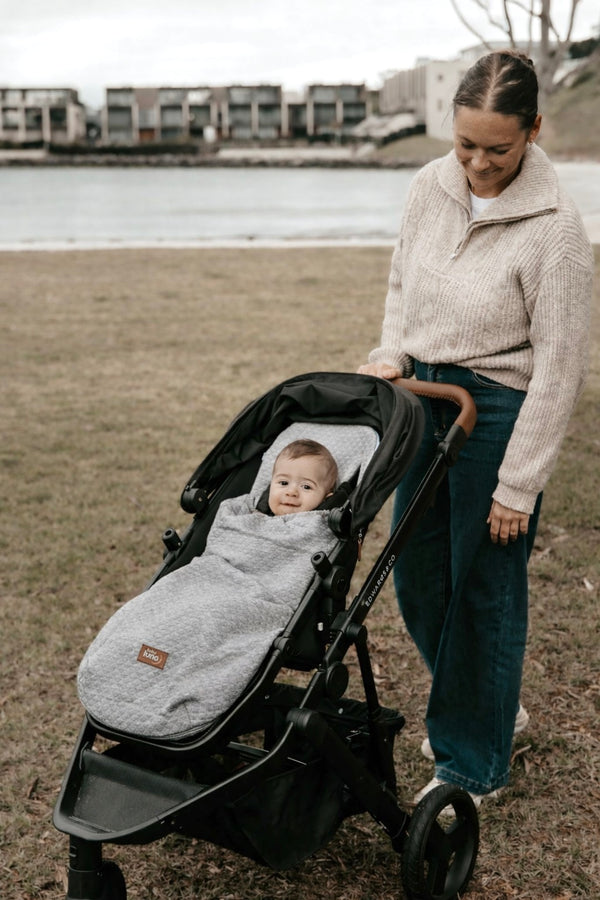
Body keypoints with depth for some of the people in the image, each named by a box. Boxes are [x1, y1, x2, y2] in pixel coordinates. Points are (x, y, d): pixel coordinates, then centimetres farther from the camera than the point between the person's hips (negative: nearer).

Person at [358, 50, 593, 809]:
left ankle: (472, 767, 25)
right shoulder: (431, 186, -1)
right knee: (417, 577, 16)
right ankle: (489, 706, 41)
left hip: (497, 412, -7)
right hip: (421, 399, 7)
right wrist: (393, 354, -3)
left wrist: (518, 486, -15)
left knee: (484, 589, 5)